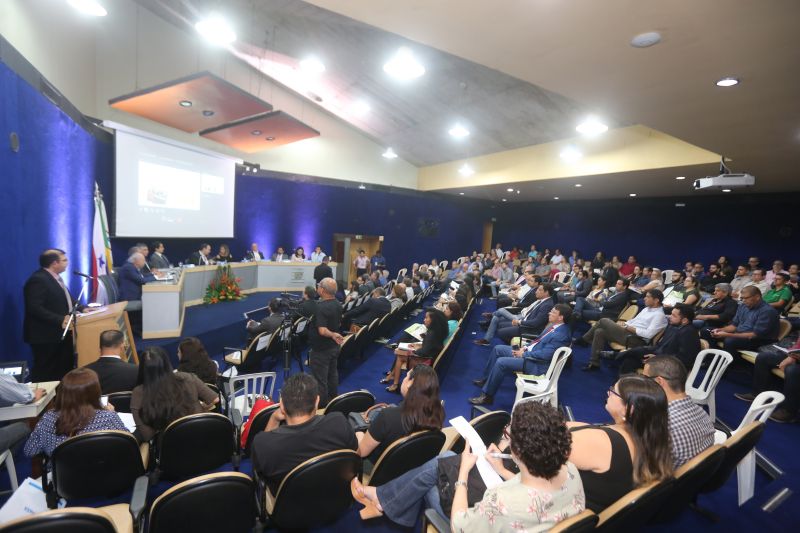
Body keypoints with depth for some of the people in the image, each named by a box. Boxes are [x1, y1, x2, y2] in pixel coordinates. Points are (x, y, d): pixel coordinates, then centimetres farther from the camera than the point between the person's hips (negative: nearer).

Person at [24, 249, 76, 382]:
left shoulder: (55, 278, 13)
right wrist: (60, 320, -30)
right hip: (46, 336, -10)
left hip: (60, 333, 10)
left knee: (64, 371, 15)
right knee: (45, 374, 2)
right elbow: (35, 308, -26)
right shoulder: (38, 280, -18)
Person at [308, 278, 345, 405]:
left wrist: (332, 335, -23)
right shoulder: (337, 305, 1)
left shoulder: (320, 307, -25)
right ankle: (333, 401, 34)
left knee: (320, 380, 4)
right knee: (332, 375, 20)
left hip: (321, 349, -9)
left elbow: (322, 330, -33)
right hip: (334, 347, 9)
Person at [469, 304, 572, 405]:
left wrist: (523, 354, -17)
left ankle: (487, 396, -11)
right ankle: (486, 379, 20)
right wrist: (526, 348, 5)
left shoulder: (562, 335, -23)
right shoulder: (554, 325, 7)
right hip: (530, 352, 10)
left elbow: (545, 355, -27)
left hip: (537, 364, -10)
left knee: (501, 362, -23)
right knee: (498, 349, 8)